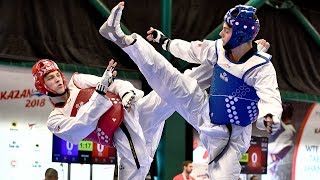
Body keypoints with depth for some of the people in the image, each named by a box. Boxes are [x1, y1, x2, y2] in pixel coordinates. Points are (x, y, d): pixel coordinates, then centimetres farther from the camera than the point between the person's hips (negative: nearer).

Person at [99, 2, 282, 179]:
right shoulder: (218, 49, -5)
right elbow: (191, 50, 14)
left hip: (231, 133, -5)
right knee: (167, 76, -6)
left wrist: (270, 117, -58)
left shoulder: (261, 68, -23)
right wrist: (165, 41, 28)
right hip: (205, 111, 5)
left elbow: (271, 98, -35)